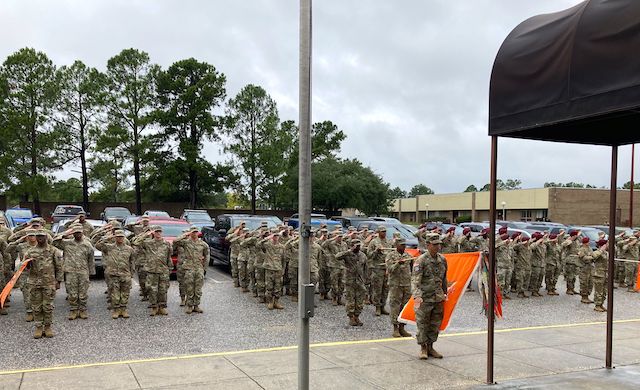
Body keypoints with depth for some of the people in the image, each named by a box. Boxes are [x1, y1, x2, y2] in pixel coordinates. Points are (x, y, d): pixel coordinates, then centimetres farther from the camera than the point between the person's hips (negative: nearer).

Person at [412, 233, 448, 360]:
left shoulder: (442, 260, 7)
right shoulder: (421, 260, -13)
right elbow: (415, 279, -20)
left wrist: (444, 293, 22)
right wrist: (417, 296, -32)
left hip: (438, 299, 6)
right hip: (425, 298, -6)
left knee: (435, 325, 12)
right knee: (422, 324, 2)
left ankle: (430, 347, 25)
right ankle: (423, 348, 15)